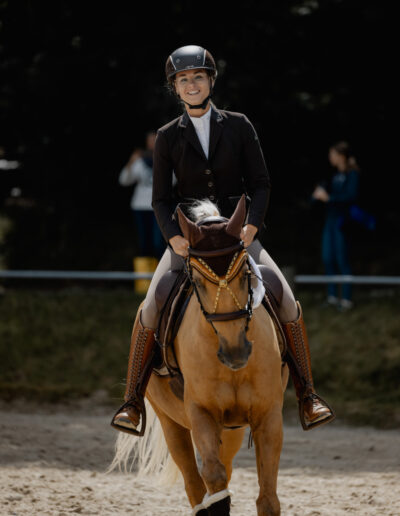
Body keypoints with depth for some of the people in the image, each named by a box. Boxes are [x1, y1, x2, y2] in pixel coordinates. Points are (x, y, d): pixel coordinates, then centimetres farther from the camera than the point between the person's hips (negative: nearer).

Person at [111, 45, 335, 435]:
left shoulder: (238, 127, 1)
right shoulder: (168, 137, 2)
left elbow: (260, 183, 1)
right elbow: (160, 198, 1)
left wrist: (252, 225, -15)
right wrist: (173, 236, -17)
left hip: (238, 232, 0)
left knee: (287, 304, -16)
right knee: (151, 310, -19)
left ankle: (307, 395, -2)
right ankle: (132, 401, -5)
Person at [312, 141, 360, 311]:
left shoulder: (352, 174, -11)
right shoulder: (336, 174, 12)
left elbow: (351, 195, -21)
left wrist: (328, 197, -20)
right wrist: (321, 191, 1)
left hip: (342, 220, -8)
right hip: (330, 218, 8)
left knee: (341, 259, -4)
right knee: (327, 258, 9)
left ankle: (347, 299, 2)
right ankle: (332, 296, 18)